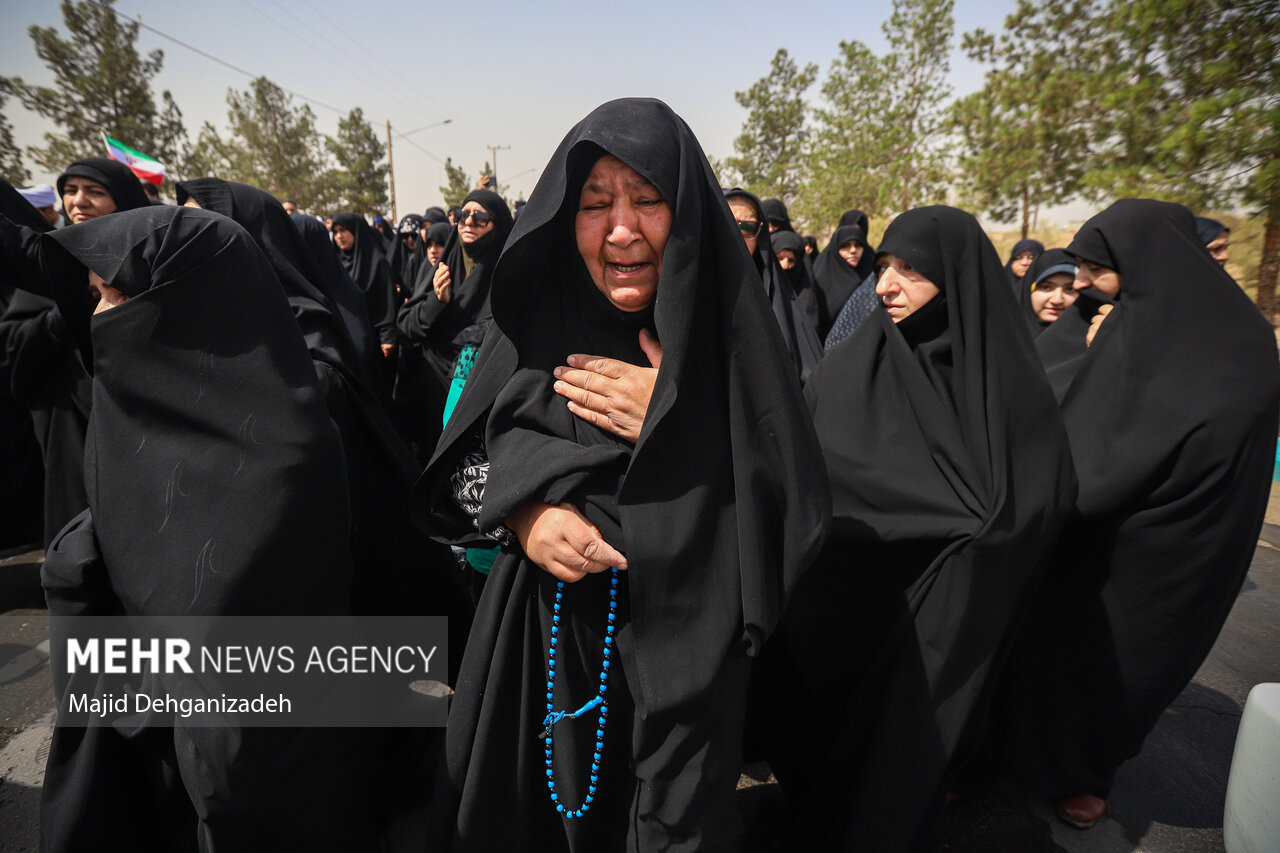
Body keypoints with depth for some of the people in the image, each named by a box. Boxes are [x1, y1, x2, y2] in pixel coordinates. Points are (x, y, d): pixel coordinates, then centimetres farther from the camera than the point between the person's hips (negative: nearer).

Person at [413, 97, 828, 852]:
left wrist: (673, 420, -19)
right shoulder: (538, 320, -4)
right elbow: (458, 459, 4)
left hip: (685, 655, -2)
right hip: (540, 640, 3)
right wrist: (519, 511, -15)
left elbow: (795, 508, -11)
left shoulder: (729, 331, -11)